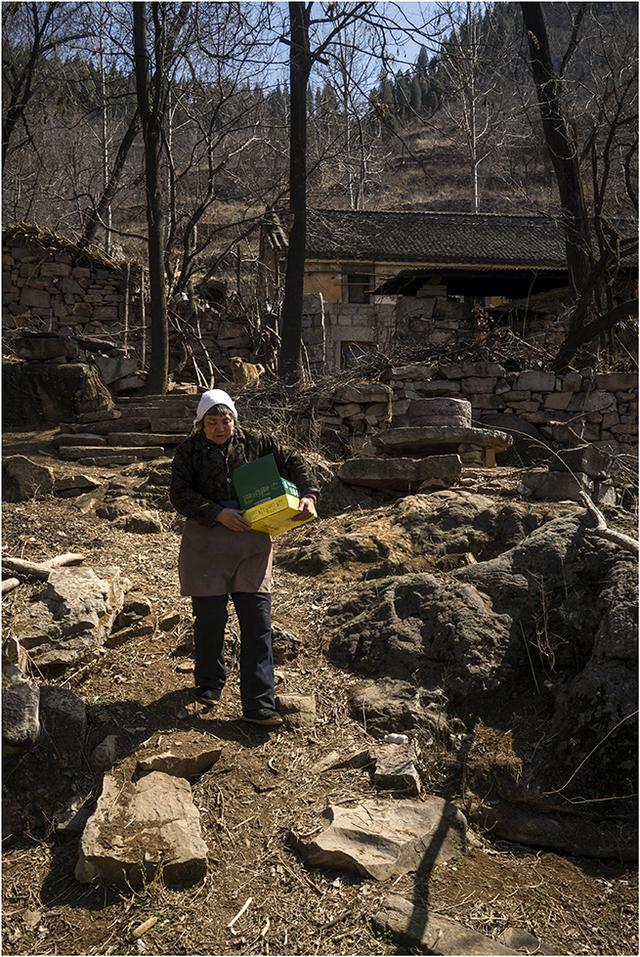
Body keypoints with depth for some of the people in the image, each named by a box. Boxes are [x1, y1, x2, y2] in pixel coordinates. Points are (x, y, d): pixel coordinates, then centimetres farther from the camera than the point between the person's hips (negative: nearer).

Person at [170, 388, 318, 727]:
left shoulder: (255, 442, 6)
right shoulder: (189, 450, 1)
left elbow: (292, 463, 11)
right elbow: (179, 494, -8)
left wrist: (307, 495, -6)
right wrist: (218, 513, -20)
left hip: (252, 542, 1)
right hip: (206, 543, -1)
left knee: (257, 623, -2)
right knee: (210, 618, 6)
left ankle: (259, 705, 3)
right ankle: (209, 683, 33)